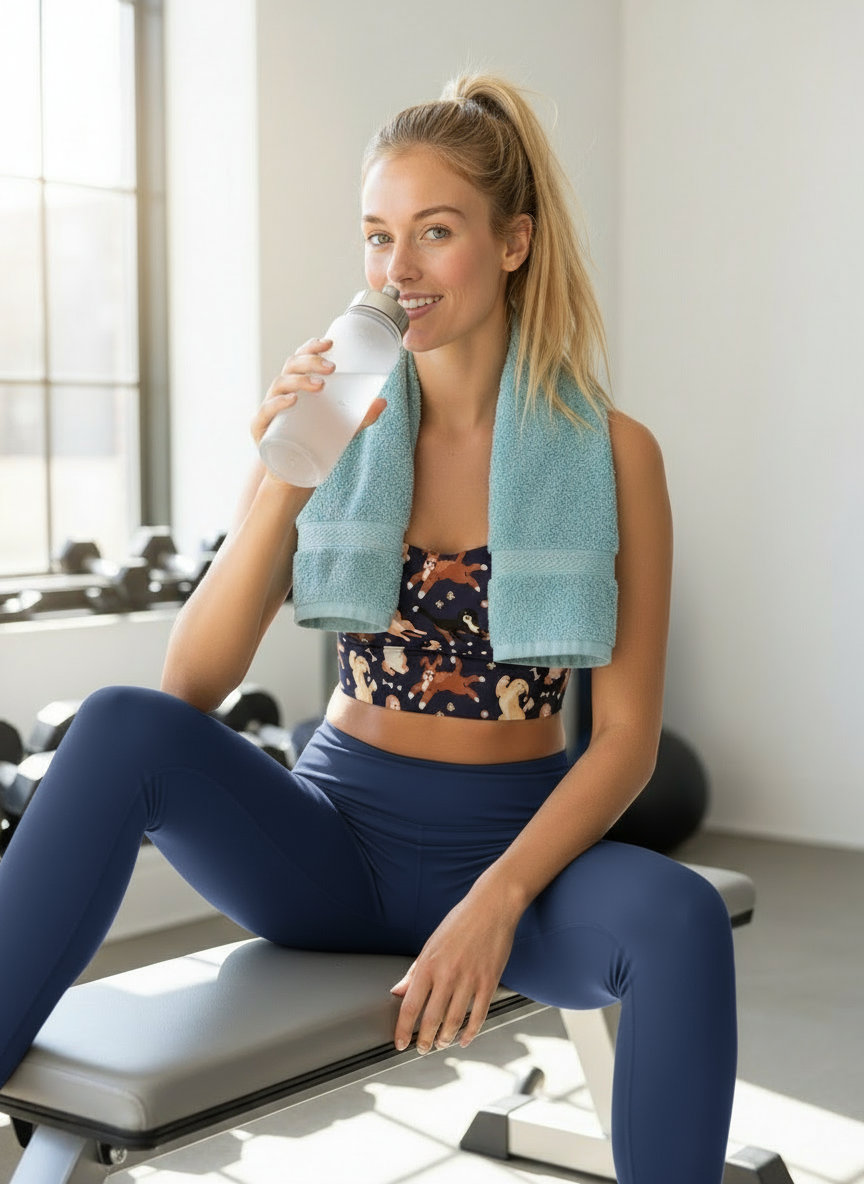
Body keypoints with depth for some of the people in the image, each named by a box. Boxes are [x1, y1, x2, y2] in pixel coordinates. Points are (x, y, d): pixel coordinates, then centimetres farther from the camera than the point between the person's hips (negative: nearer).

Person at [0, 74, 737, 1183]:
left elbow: (628, 738, -6)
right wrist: (286, 483, -21)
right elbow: (190, 690, -7)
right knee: (122, 727, -27)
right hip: (337, 838, 1)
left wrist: (496, 901, -21)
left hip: (517, 837, -1)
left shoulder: (610, 454, -5)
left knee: (681, 920, -34)